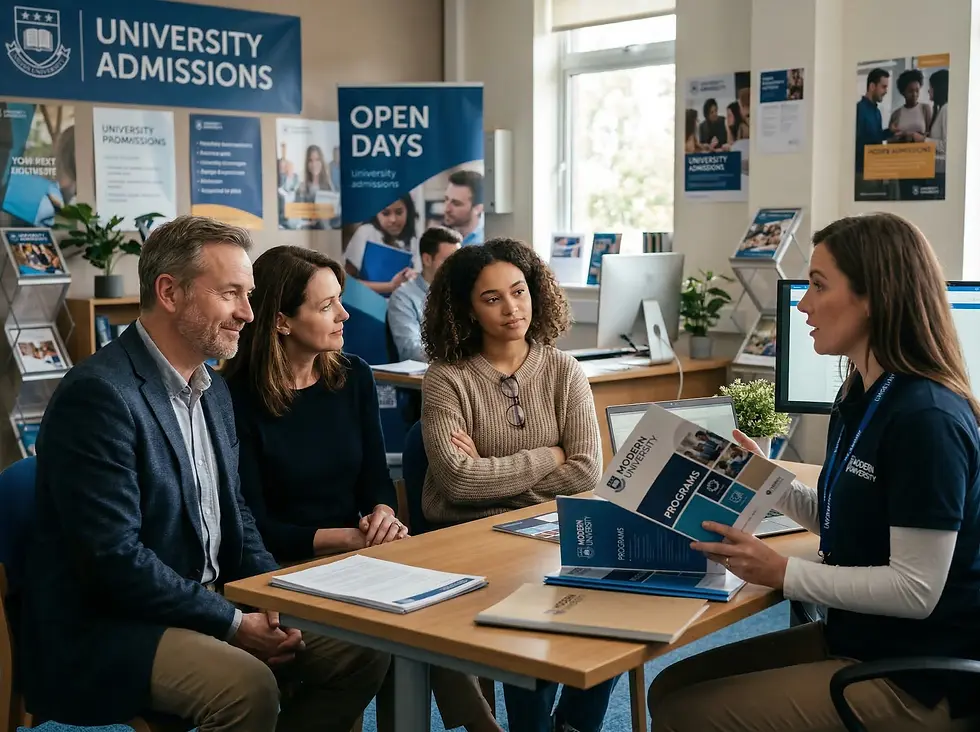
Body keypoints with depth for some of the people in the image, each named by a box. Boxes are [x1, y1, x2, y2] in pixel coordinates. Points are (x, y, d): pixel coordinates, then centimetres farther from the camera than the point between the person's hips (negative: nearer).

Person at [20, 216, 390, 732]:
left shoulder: (213, 389, 10)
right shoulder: (98, 393, -19)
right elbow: (114, 557, -23)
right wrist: (233, 624, -18)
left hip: (206, 605, 8)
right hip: (102, 630, -8)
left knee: (362, 650, -2)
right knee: (247, 686, -31)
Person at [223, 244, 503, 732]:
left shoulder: (353, 376, 6)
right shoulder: (238, 399, -11)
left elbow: (375, 477, 9)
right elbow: (255, 525, -10)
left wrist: (383, 513, -15)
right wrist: (347, 536, -19)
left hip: (352, 559, 5)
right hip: (285, 569, -4)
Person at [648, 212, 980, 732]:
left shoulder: (926, 418, -23)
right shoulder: (859, 398, 7)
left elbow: (916, 590, -24)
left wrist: (782, 574, -21)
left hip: (915, 678, -9)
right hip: (853, 637, 9)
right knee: (671, 687, 4)